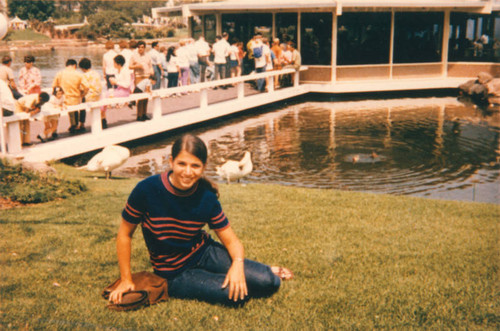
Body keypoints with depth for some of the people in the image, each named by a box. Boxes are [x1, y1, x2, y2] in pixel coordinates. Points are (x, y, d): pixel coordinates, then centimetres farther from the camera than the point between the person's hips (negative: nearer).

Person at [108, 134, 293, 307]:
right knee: (236, 296, -25)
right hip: (174, 274, -2)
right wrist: (126, 280, -5)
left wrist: (238, 264, -28)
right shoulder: (147, 190, -19)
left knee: (269, 283, -17)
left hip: (204, 253, 2)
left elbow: (231, 240, -6)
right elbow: (125, 234, -7)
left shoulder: (207, 198, -11)